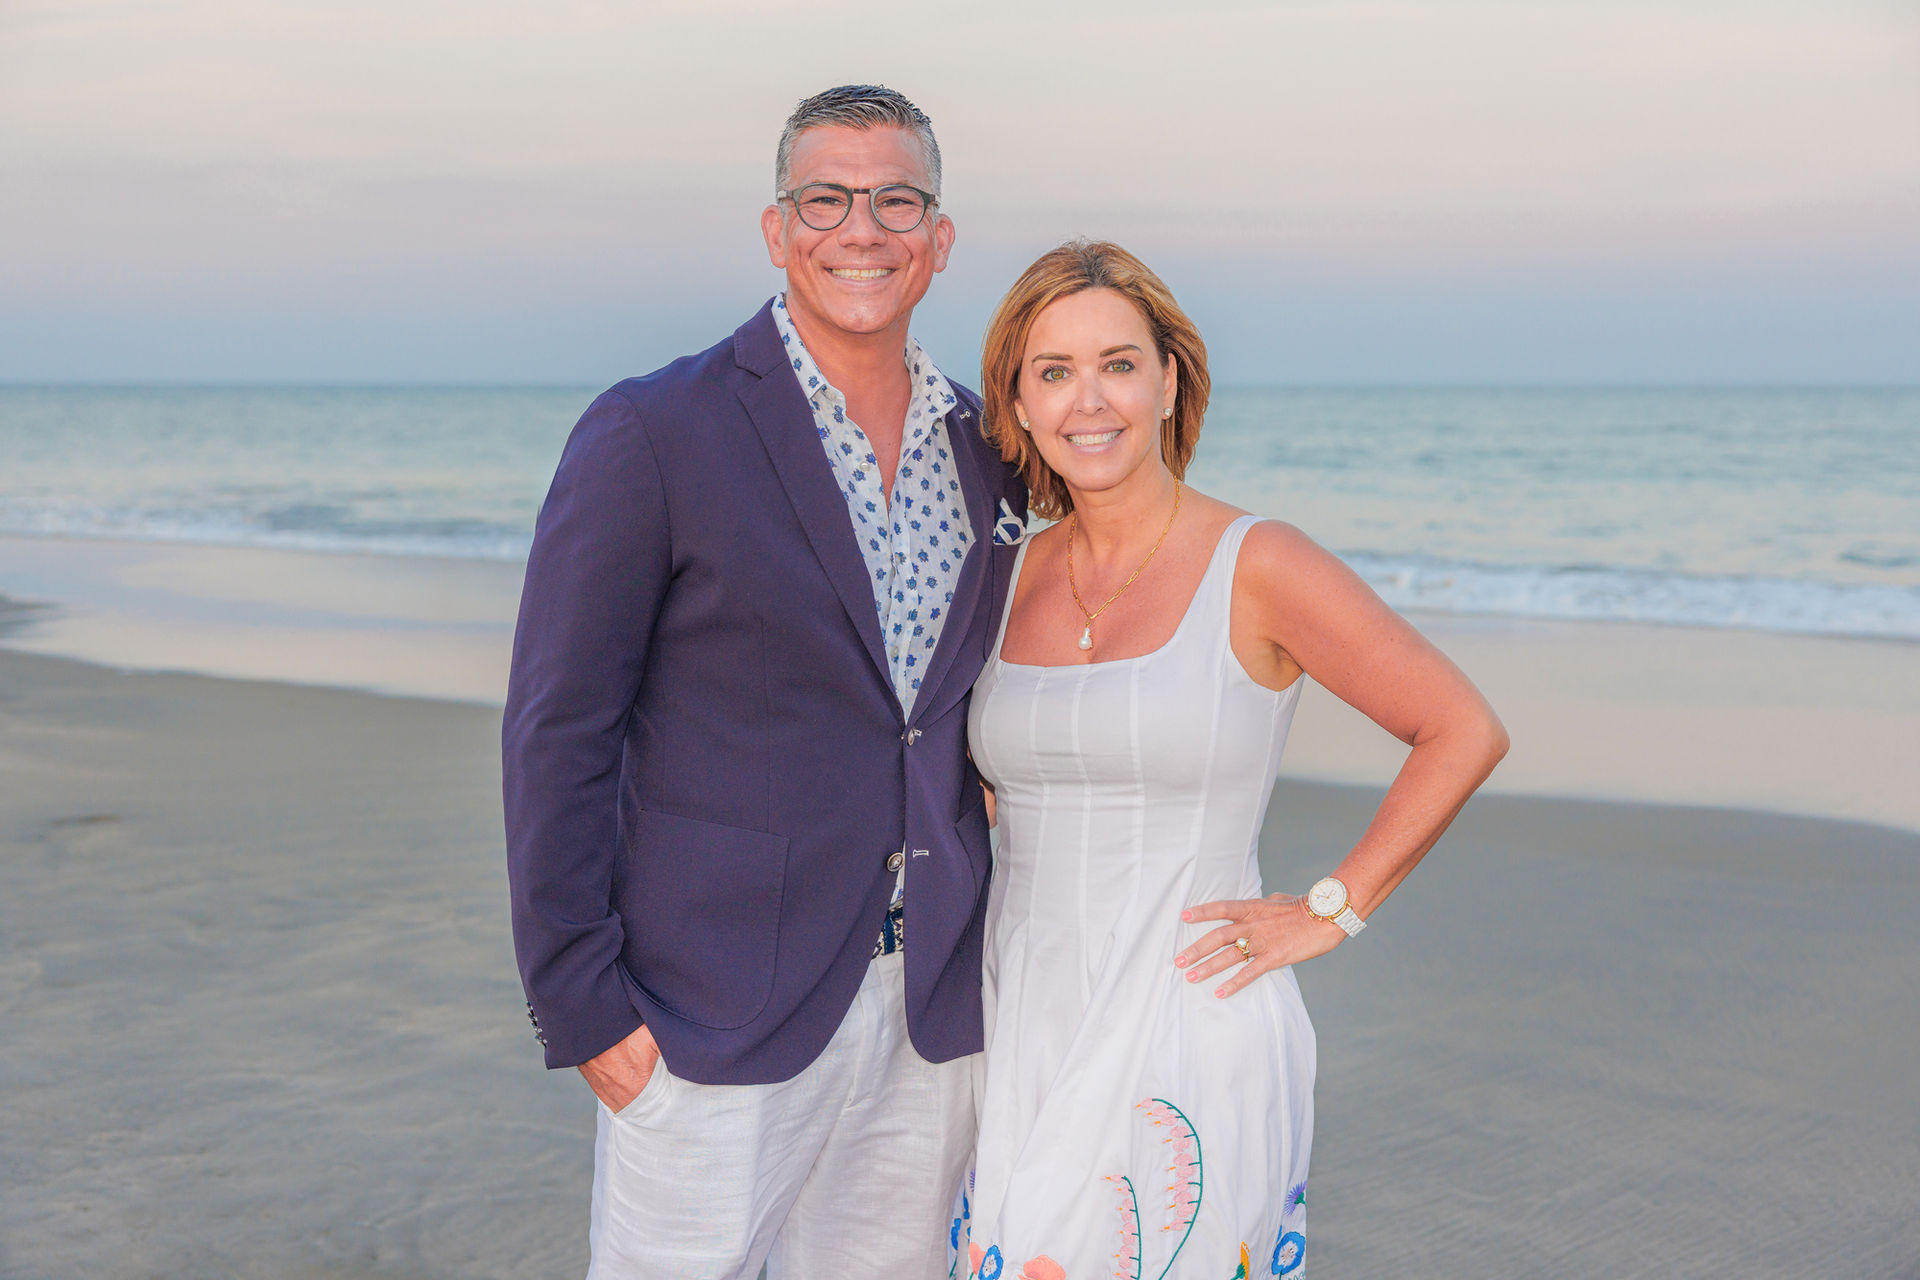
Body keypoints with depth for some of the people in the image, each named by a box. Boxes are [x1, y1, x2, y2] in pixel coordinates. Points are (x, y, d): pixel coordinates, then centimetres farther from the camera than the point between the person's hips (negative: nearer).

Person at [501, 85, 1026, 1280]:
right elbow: (558, 733, -10)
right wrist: (582, 1003, -12)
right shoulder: (651, 434, -9)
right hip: (718, 1012, -5)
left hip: (933, 1012, 5)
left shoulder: (990, 451, 8)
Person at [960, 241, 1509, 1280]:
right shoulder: (1012, 581, 7)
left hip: (1190, 1045, -4)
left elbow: (1464, 734, -5)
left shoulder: (1256, 566, -7)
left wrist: (1331, 912, -6)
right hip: (1023, 1034, 5)